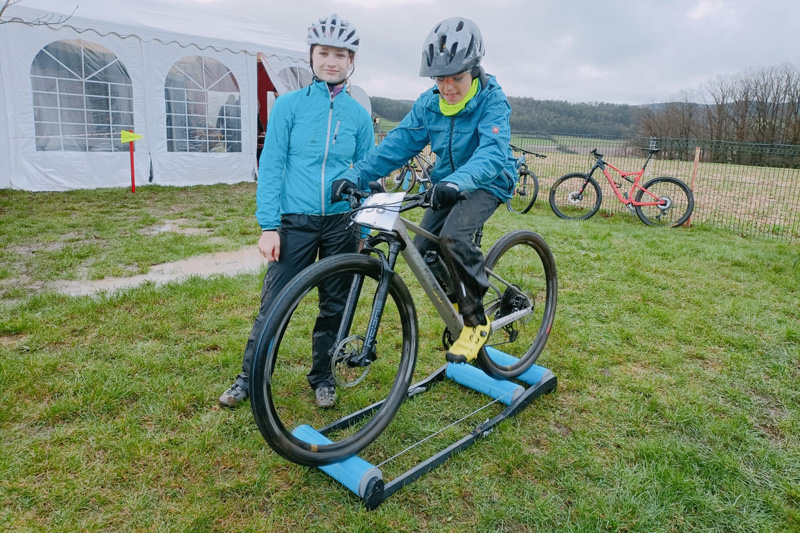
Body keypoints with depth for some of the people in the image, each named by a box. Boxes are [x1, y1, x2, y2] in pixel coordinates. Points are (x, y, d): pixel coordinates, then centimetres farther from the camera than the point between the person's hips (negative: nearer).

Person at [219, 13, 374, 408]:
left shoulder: (358, 115, 5)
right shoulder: (289, 104, 0)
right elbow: (271, 166, -2)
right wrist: (269, 226, -9)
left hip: (341, 223, 2)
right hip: (295, 222, -2)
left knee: (335, 306, 10)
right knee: (273, 305, 1)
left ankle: (322, 376, 29)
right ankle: (249, 377, 21)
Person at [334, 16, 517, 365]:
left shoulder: (492, 100, -20)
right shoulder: (429, 103, -4)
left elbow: (493, 152, -35)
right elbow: (398, 143, -9)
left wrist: (459, 181, -56)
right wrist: (355, 175, -22)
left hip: (487, 182, -6)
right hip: (447, 184, 6)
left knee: (453, 237, -31)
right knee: (423, 251, -6)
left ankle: (476, 320, -14)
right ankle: (463, 294, 23)